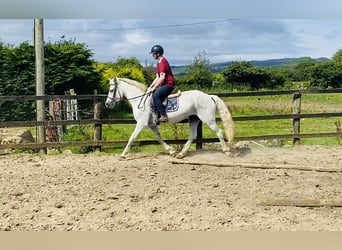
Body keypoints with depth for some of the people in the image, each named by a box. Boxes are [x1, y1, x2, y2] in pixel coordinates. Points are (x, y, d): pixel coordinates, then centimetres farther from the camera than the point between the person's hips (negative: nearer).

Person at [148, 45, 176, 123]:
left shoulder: (162, 62, -14)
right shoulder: (159, 63, 18)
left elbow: (162, 78, -21)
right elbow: (157, 78, 21)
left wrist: (154, 88, -17)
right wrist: (151, 87, 12)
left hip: (168, 84, -11)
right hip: (165, 84, 11)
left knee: (155, 96, -27)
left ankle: (163, 116, -27)